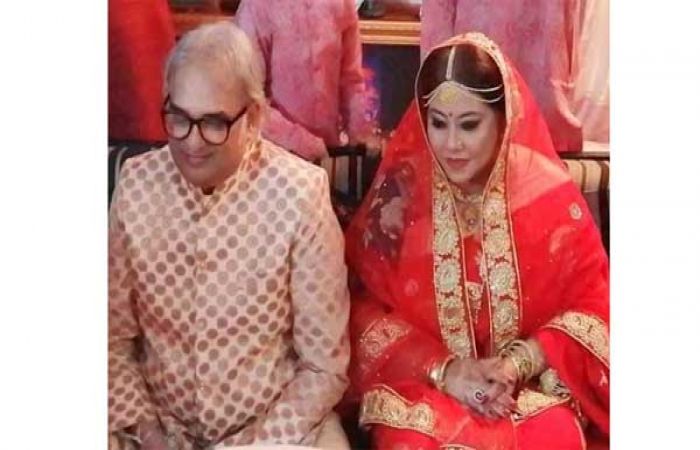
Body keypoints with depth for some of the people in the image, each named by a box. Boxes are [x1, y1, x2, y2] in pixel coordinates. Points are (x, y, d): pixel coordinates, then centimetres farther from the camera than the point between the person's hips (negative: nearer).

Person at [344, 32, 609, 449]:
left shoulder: (550, 194, -6)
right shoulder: (399, 193, -6)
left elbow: (592, 303, 1)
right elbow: (364, 304, -2)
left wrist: (518, 364, -13)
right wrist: (441, 369, -13)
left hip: (534, 381, 1)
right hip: (420, 379, 0)